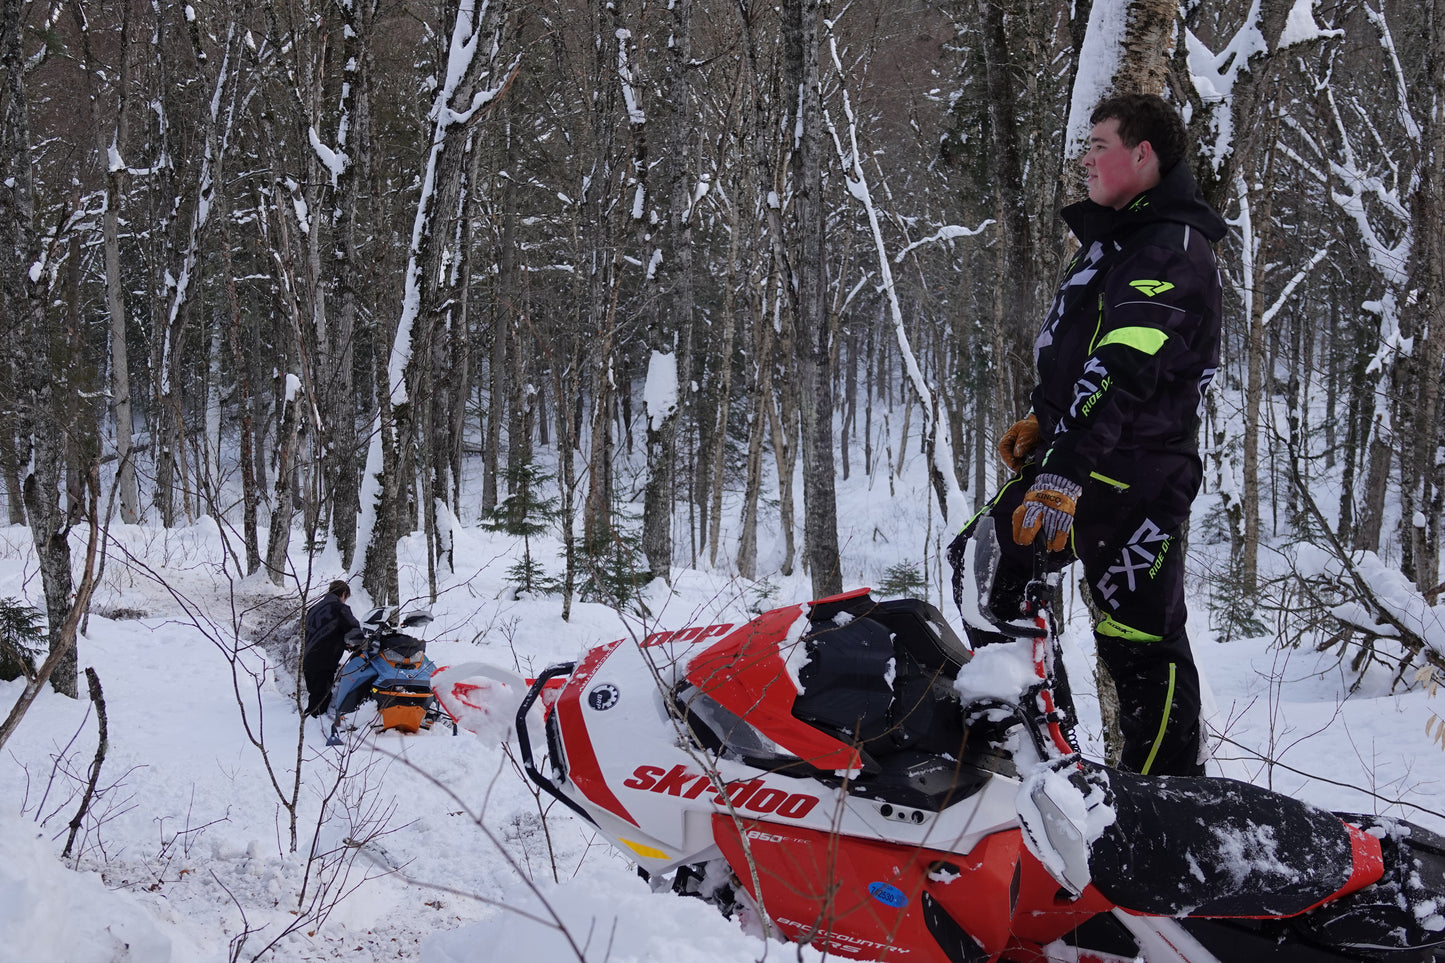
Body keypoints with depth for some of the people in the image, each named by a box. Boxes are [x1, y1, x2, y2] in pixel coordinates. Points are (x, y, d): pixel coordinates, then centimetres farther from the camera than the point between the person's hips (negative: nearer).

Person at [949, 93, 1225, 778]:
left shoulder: (1173, 249, -16)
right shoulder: (1116, 239, 18)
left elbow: (1123, 369, -27)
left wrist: (1064, 471, -34)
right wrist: (1044, 421, 19)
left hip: (1134, 478, -10)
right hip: (1069, 457, 10)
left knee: (1142, 645, -7)